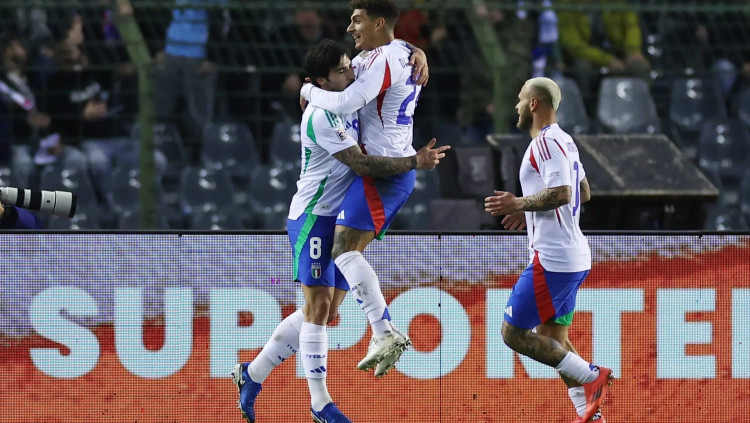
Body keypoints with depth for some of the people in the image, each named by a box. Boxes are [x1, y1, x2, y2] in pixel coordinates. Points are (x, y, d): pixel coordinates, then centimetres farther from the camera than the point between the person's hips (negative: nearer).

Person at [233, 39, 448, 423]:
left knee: (324, 312, 9)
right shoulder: (321, 116, -19)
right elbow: (362, 165, -23)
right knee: (319, 307, -9)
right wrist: (415, 162, -23)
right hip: (315, 218, -9)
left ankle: (253, 373, 19)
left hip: (342, 220, 9)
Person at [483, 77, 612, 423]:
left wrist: (519, 205, -14)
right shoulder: (563, 141, 18)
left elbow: (561, 193, -25)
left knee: (514, 333, -6)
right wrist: (530, 211, 24)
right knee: (553, 338, 13)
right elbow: (583, 193, 25)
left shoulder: (546, 142, -14)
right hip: (572, 256, 11)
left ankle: (590, 377, -10)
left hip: (552, 259, -11)